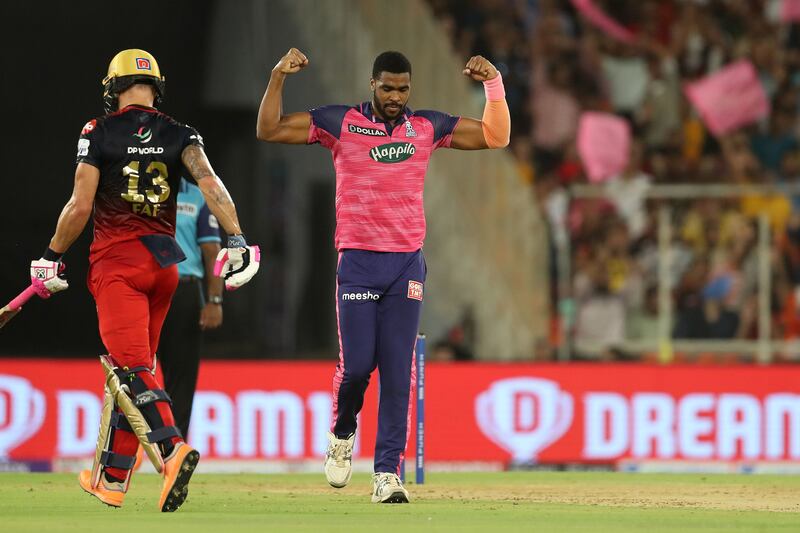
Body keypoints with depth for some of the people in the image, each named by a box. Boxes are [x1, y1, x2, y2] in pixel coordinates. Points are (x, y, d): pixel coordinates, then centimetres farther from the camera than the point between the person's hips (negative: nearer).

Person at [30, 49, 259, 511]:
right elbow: (210, 183, -11)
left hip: (117, 260, -5)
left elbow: (80, 207, -7)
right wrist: (237, 239, -16)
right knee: (130, 367, 15)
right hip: (164, 261, 5)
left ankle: (173, 448, -38)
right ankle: (111, 478, 20)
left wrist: (52, 257, 5)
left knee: (133, 367, -14)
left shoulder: (99, 133, -3)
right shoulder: (179, 135, 6)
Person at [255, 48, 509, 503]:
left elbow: (496, 137, 10)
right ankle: (342, 433, 24)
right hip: (358, 261, -2)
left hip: (407, 264, 2)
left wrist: (495, 84, -2)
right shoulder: (341, 123, 3)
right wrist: (278, 78, -12)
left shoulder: (427, 127, 9)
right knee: (357, 363, -7)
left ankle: (388, 473, -3)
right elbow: (269, 130, -1)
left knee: (398, 371, -3)